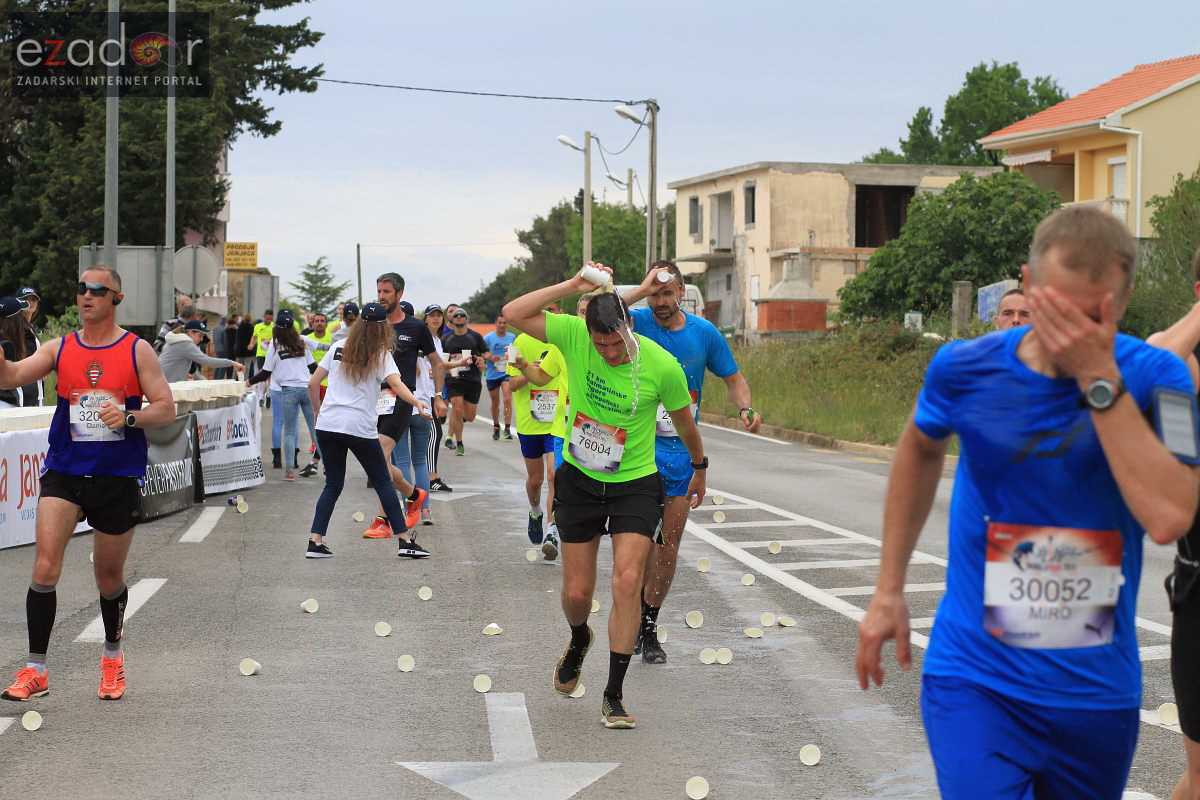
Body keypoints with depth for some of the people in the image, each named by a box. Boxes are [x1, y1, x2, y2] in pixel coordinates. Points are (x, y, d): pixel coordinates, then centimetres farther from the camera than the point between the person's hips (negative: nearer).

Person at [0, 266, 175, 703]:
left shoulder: (137, 350, -1)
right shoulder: (59, 349, 4)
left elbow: (166, 409, -4)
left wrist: (128, 418, -21)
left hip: (118, 478, -1)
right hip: (64, 472, 1)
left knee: (109, 577, 12)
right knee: (45, 568, -14)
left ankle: (112, 655, 38)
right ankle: (35, 671, -5)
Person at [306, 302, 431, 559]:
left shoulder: (338, 347, 10)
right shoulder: (380, 355, -1)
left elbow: (313, 384, 11)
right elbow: (396, 384, -19)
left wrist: (319, 412, 23)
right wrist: (417, 402, -33)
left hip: (327, 425, 4)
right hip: (360, 429, -4)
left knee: (333, 485, 14)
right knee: (383, 483, 7)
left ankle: (315, 541, 5)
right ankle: (404, 540, 4)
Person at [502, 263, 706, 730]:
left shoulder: (662, 365, -17)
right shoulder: (574, 337, -13)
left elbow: (684, 421, 1)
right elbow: (514, 314, -19)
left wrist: (700, 469, 16)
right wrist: (572, 286, -24)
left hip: (636, 483, -2)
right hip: (579, 480, 2)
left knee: (628, 582, -15)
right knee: (577, 592, 5)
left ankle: (614, 695, -5)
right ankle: (579, 640, 42)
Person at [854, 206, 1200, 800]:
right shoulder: (965, 368, -8)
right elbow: (920, 451, 14)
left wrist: (1098, 378, -26)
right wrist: (889, 592, 13)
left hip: (1099, 690, 1)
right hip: (977, 679, -1)